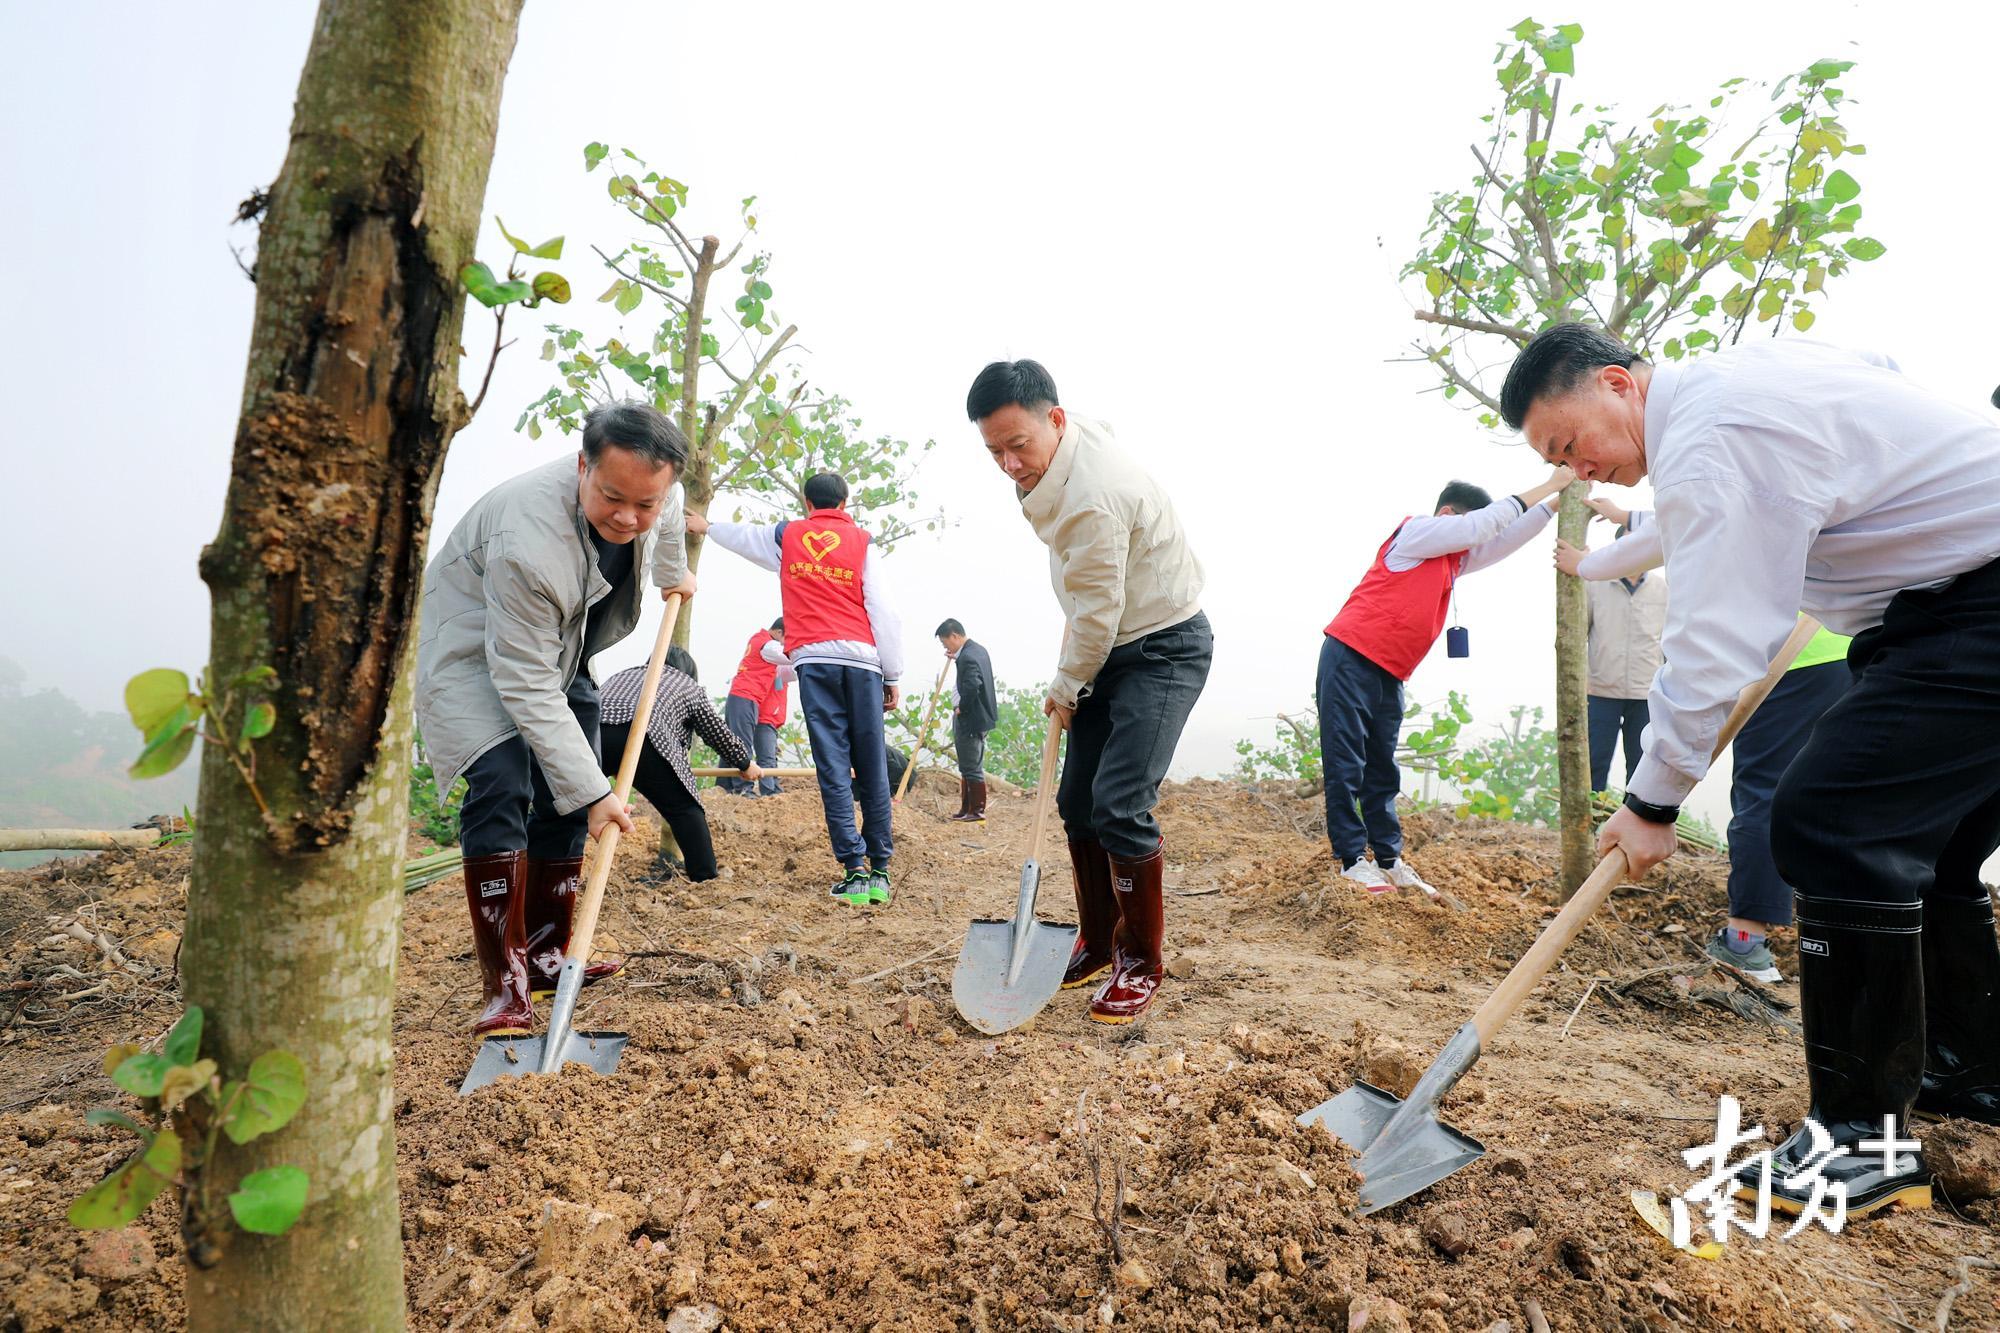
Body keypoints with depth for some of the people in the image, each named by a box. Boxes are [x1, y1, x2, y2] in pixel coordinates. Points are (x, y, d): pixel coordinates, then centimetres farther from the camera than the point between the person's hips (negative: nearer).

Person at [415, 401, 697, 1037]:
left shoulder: (653, 493, -20)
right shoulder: (526, 540, -40)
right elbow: (526, 686, -35)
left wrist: (673, 574, 29)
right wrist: (591, 790, -34)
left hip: (557, 647, 7)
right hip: (476, 647, -7)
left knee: (565, 799, 4)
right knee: (501, 787, -24)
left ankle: (546, 957, 16)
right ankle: (506, 983, -17)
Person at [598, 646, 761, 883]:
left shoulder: (623, 674, 41)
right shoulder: (687, 684, 30)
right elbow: (719, 733, 34)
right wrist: (745, 764, 51)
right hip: (638, 736, -4)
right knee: (685, 809, 7)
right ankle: (707, 881, 4)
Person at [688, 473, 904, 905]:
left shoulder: (786, 536, 15)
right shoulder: (863, 543, 10)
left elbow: (742, 536, 36)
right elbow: (885, 613, 2)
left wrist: (706, 527, 57)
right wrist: (893, 676, 6)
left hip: (813, 659, 0)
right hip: (862, 659, 0)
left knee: (833, 769, -2)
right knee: (872, 769, 5)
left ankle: (854, 872, -7)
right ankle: (879, 870, 8)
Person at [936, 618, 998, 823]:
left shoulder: (968, 657, -21)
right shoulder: (977, 649, 11)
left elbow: (971, 686, -33)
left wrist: (962, 708, -17)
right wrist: (957, 659, 12)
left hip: (971, 721, -11)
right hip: (979, 716, 11)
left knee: (973, 768, -1)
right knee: (968, 767, 16)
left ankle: (977, 811, 7)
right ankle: (966, 809, 24)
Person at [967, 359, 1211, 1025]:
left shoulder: (1093, 498, -30)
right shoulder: (1054, 459, 1)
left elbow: (1096, 615, -22)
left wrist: (1065, 688, -6)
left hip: (1164, 649, -9)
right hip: (1111, 646, 10)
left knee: (1119, 806, -18)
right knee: (1078, 801, 9)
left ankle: (1143, 962, 2)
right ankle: (1098, 944, 25)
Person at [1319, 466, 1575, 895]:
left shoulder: (1455, 560, 22)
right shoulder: (1416, 531, -3)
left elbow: (1503, 541, 25)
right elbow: (1484, 523, -8)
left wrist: (1555, 503, 14)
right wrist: (1548, 486, -1)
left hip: (1388, 675, 9)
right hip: (1350, 660, -9)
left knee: (1382, 771, 8)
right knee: (1345, 766, -7)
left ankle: (1390, 861, 12)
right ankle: (1352, 859, -4)